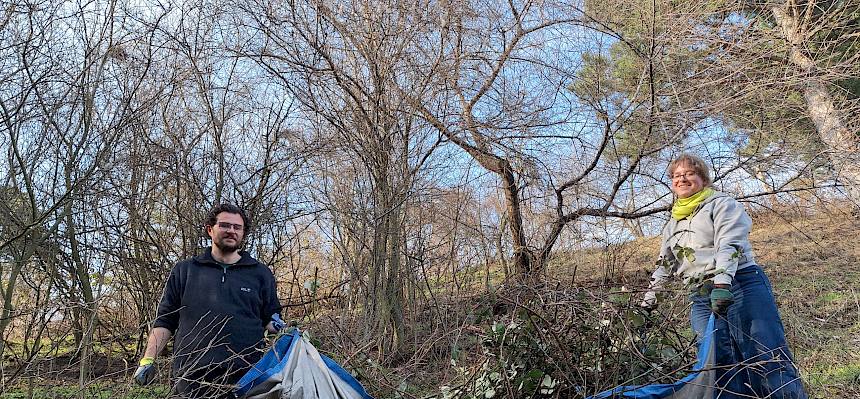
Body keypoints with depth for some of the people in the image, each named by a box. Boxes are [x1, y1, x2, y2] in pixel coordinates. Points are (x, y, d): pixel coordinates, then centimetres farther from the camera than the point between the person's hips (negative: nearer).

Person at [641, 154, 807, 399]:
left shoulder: (721, 204, 6)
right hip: (702, 300, 5)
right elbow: (664, 266, 26)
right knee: (721, 368, -2)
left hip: (739, 286, -5)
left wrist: (722, 282, -25)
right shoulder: (672, 226, 24)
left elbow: (729, 245, -10)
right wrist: (650, 297, 16)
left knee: (768, 361, -10)